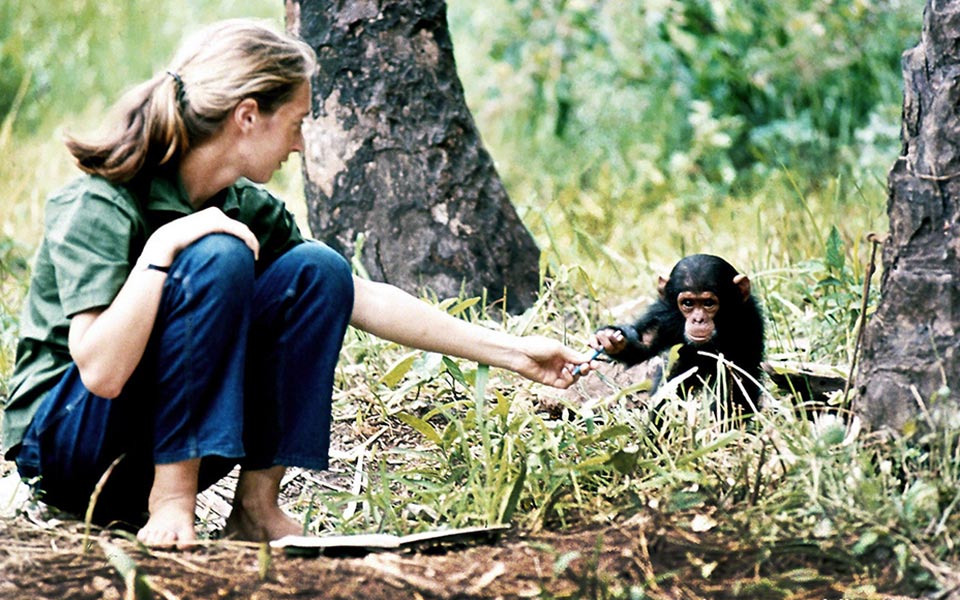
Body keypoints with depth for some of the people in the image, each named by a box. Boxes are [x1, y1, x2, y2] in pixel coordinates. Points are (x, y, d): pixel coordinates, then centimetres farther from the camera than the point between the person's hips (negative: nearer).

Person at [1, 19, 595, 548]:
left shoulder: (247, 208, 0)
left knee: (317, 270, -10)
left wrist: (510, 350, 4)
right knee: (216, 259, -27)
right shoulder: (97, 206, -20)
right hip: (61, 438, -7)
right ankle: (171, 498, -21)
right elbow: (101, 371, -30)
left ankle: (258, 503, -9)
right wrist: (163, 246, -32)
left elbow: (364, 299, 6)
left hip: (178, 432, 7)